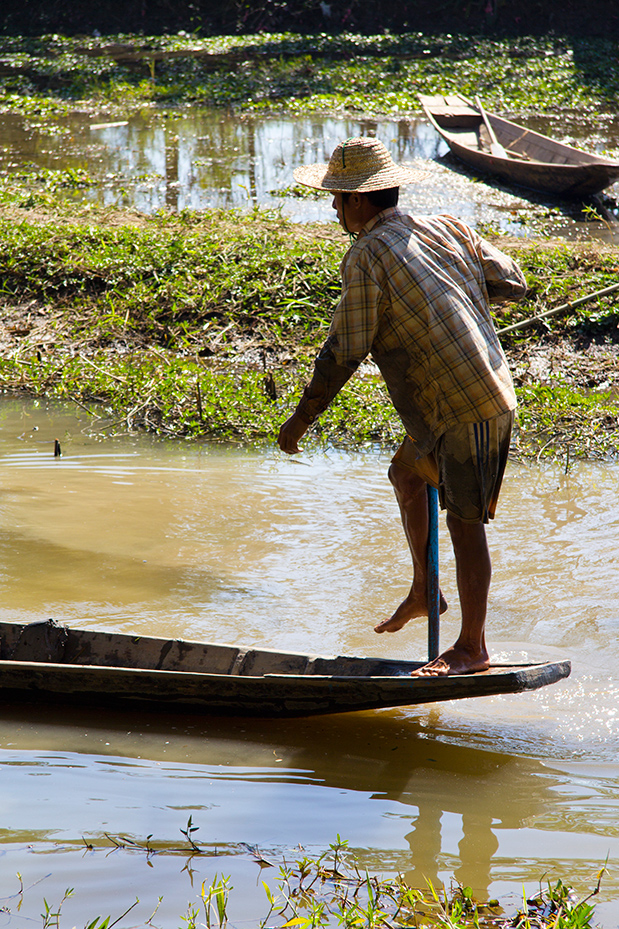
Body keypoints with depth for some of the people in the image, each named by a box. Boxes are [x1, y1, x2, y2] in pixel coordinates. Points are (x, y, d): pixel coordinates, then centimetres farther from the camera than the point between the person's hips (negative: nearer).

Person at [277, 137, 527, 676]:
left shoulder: (367, 254, -12)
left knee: (464, 521, -2)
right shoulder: (445, 229, 9)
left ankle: (473, 647, 6)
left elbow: (345, 351, -14)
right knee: (407, 475, 23)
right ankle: (423, 593, 33)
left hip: (466, 407, -9)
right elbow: (511, 283, 12)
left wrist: (303, 418, -5)